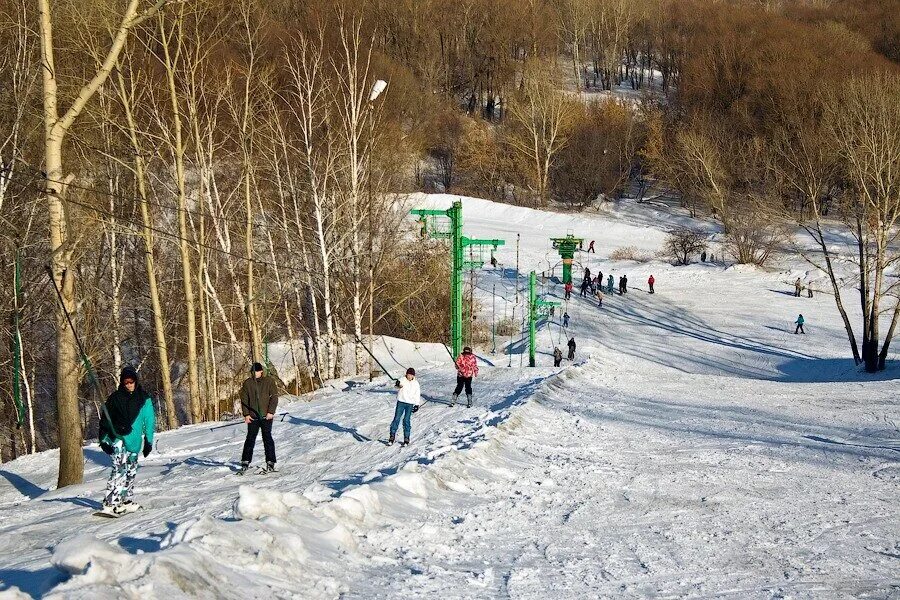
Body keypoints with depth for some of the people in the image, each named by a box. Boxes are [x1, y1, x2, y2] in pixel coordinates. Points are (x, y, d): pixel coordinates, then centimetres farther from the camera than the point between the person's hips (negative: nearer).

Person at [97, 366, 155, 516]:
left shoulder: (144, 399, 4)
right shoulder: (115, 398, 2)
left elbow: (149, 421, 7)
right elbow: (104, 420, 7)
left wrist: (148, 441, 2)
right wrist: (103, 439, 0)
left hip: (134, 441, 3)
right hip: (117, 438, -3)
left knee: (130, 472, 11)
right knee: (119, 468, -19)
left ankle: (127, 501, 24)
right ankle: (110, 503, -25)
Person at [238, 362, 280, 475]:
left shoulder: (269, 381, 0)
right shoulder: (247, 383, 5)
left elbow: (274, 397, -2)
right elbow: (244, 399, 8)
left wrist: (271, 412, -11)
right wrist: (246, 414, -2)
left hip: (266, 416, -2)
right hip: (253, 417, 2)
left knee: (267, 438, -1)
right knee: (250, 439, 3)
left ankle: (270, 463, 4)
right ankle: (245, 463, 9)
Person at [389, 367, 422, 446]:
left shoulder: (415, 383, 6)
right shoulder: (402, 380, -2)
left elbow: (417, 395, 13)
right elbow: (399, 383, -22)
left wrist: (417, 405, 9)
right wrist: (398, 384, -46)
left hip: (410, 404, 1)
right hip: (401, 402, -1)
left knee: (406, 420, -3)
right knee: (397, 419, -4)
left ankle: (406, 439, 4)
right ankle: (392, 437, 3)